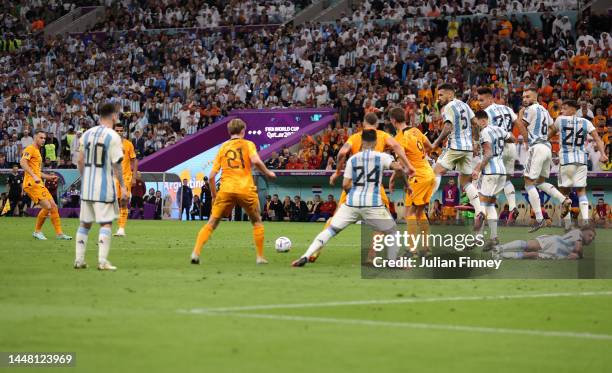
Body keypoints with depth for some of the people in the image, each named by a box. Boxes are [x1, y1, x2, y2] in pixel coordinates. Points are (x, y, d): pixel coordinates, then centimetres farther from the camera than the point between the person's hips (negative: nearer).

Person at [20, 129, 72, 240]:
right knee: (47, 207, -16)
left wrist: (49, 177, 23)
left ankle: (59, 233, 9)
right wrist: (34, 176, -30)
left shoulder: (38, 152, 25)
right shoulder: (30, 149, -5)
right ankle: (37, 231, -2)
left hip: (39, 184, 10)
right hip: (31, 184, -10)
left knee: (53, 206, 5)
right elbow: (23, 162, -22)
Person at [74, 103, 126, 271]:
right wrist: (123, 186, -6)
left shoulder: (87, 134, 7)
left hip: (87, 185, 6)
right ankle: (102, 260, -8)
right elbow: (117, 164, -12)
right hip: (105, 185, -6)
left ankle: (79, 259, 12)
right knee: (106, 223, -1)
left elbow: (80, 161, 9)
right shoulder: (113, 136, -10)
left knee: (85, 223, 13)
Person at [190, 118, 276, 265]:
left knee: (212, 223, 6)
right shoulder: (248, 144, 8)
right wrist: (268, 173, 3)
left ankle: (196, 253, -10)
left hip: (226, 190, 2)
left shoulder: (223, 147, 15)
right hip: (246, 190, -2)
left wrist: (213, 194, 22)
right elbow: (255, 161, -13)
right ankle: (260, 257, 16)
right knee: (257, 222, 19)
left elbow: (212, 176, 10)